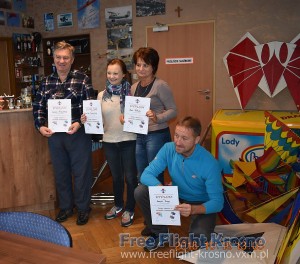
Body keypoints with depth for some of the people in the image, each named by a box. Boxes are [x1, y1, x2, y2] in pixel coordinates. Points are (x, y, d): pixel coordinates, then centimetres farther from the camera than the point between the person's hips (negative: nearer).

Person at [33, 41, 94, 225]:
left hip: (78, 134, -4)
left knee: (81, 172, 6)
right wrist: (41, 126, -6)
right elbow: (38, 106, 9)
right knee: (61, 172, 15)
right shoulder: (46, 82, 8)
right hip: (54, 135, 4)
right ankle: (65, 207, 33)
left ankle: (83, 208, 24)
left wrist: (78, 123, -21)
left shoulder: (83, 79, -5)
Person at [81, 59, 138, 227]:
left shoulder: (131, 92, -7)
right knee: (116, 176, 20)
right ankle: (118, 205, 40)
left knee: (130, 176, 7)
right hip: (109, 141, 4)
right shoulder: (102, 95, 5)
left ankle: (129, 210, 25)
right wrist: (87, 120, -11)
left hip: (128, 140, -4)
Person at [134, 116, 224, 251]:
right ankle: (160, 233, 6)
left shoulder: (209, 164, -28)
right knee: (140, 192, -17)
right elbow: (146, 174, -18)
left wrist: (193, 209, -44)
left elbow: (217, 202, -25)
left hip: (201, 204, -4)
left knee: (199, 238, -33)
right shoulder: (168, 149, -18)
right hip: (177, 196, 4)